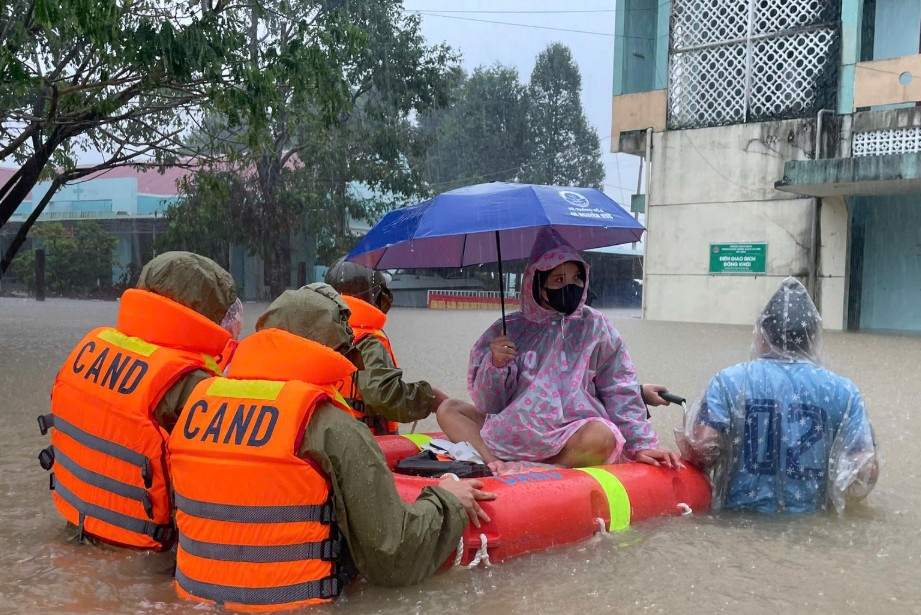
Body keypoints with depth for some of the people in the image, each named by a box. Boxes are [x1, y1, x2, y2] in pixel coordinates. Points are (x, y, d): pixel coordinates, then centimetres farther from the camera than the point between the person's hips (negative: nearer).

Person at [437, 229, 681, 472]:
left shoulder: (594, 327, 5)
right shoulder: (509, 330, 7)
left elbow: (621, 392, 6)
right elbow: (488, 404, 5)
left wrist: (642, 444, -1)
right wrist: (495, 365, -13)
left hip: (572, 438, -2)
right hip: (516, 431, 2)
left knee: (601, 436, -35)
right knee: (448, 409, -10)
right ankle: (494, 465, -32)